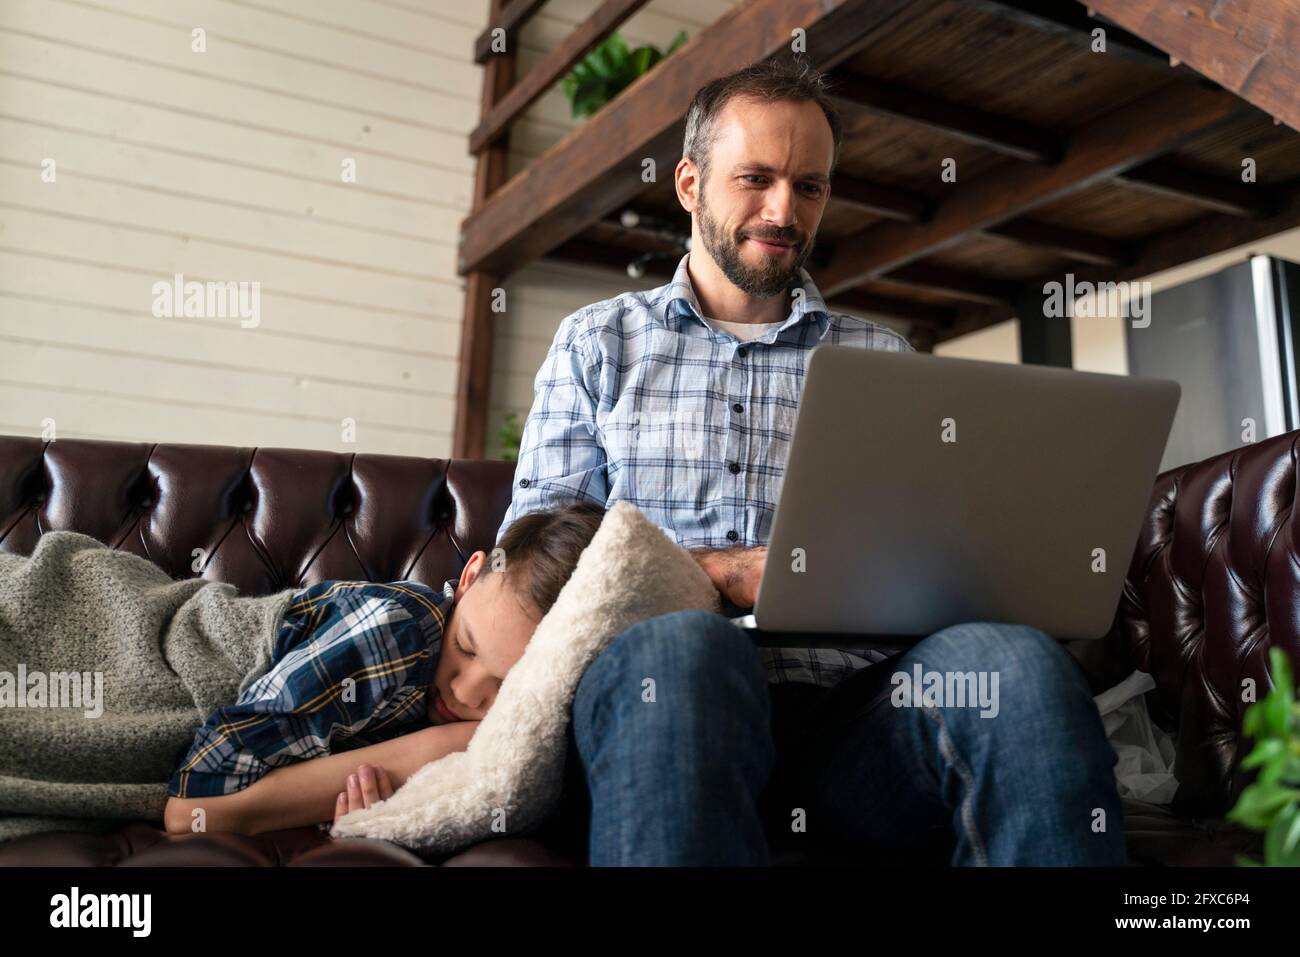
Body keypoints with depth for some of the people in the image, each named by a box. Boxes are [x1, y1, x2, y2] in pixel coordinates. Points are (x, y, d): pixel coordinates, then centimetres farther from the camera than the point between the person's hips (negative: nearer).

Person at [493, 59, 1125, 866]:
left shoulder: (881, 358, 21)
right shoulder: (598, 342, 18)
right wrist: (720, 573, -7)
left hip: (845, 692, 2)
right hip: (661, 674, -1)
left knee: (1013, 661, -32)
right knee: (682, 646, -38)